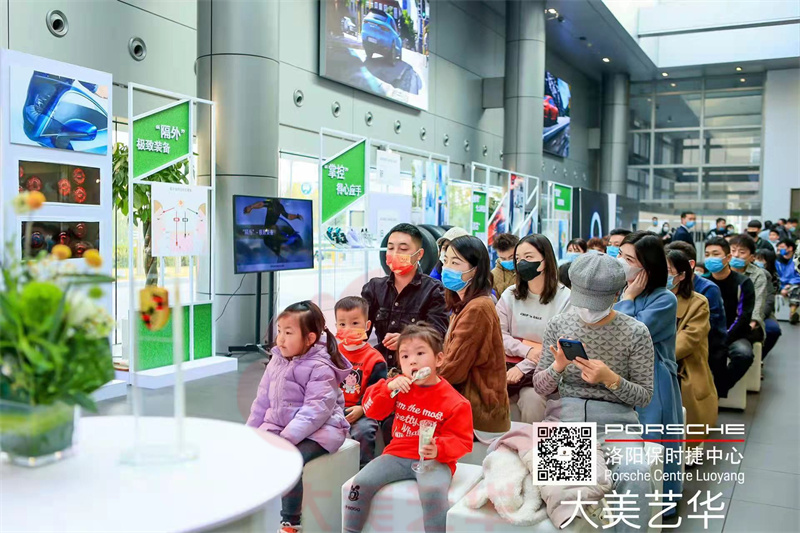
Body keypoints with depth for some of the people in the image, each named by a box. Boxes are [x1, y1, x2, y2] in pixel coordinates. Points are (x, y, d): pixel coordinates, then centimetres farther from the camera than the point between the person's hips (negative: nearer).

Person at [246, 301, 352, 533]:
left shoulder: (320, 368, -15)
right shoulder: (277, 361, 9)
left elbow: (316, 410, -23)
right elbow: (262, 400, 15)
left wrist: (288, 437, -29)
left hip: (317, 429, -7)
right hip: (276, 425, 7)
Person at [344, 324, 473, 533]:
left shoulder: (453, 402, -9)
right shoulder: (400, 385, 3)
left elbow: (461, 441, -9)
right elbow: (371, 410, 1)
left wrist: (438, 449, -30)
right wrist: (388, 388, -17)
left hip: (434, 460, -4)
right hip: (398, 454, 4)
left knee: (433, 492, -35)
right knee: (362, 482, -12)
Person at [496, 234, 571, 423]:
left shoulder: (565, 298, -3)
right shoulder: (510, 295, 11)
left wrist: (523, 367, -16)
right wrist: (526, 350, -13)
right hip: (510, 363, 3)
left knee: (532, 398, -32)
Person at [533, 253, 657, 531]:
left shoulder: (635, 332, 0)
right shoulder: (558, 324, 6)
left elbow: (644, 396, 3)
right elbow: (540, 388, 8)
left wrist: (611, 379, -16)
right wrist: (558, 367, -14)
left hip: (615, 418, -1)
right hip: (564, 413, 2)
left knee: (635, 473, -32)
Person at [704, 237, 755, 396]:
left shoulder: (743, 283, -3)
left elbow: (744, 317, -10)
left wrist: (722, 341, -21)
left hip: (734, 335, -1)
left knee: (744, 354, -34)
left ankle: (718, 390, -10)